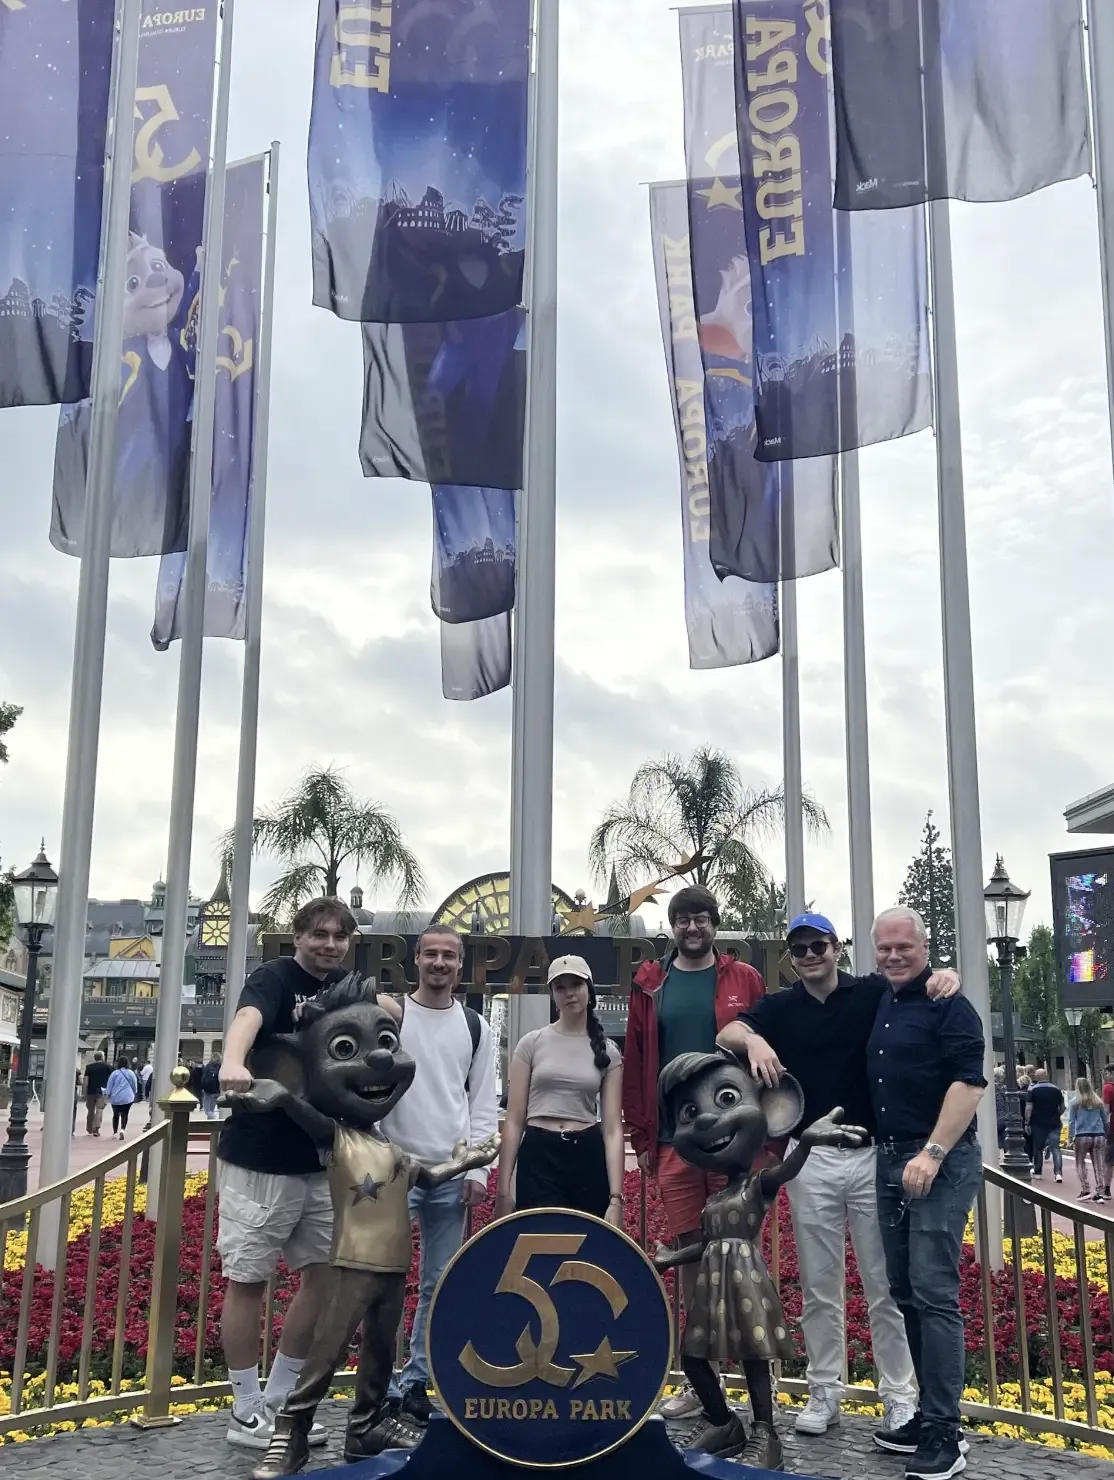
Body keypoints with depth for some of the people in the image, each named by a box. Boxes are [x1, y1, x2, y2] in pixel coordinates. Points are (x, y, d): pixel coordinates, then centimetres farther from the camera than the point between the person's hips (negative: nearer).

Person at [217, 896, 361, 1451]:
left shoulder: (345, 989, 9)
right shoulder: (274, 977, -12)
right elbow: (248, 1017, -32)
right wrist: (233, 1063, -54)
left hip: (322, 1161, 7)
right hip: (259, 1160, -7)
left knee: (325, 1274, 10)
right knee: (248, 1278, 2)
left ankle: (277, 1401, 24)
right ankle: (245, 1412, 15)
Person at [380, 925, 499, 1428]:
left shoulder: (475, 1027, 8)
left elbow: (484, 1104, 8)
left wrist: (477, 1170, 0)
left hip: (452, 1176, 3)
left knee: (441, 1283, 8)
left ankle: (414, 1381, 19)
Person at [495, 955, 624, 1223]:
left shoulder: (608, 1051, 7)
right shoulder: (532, 1043, 4)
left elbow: (613, 1127, 1)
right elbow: (514, 1120, 3)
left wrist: (615, 1197, -8)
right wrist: (504, 1189, -3)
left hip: (588, 1158, 1)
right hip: (538, 1156, -1)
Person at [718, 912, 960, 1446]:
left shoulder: (873, 993, 2)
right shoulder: (778, 1007, 5)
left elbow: (921, 978, -6)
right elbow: (726, 1034, -9)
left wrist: (945, 975, -29)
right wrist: (754, 1040, -30)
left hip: (874, 1153, -1)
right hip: (811, 1159, 1)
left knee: (886, 1283, 5)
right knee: (818, 1285, 10)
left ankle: (900, 1396, 14)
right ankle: (824, 1393, 20)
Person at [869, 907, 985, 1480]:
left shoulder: (946, 1005, -9)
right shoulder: (880, 1006, 14)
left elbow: (968, 1082, -18)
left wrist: (932, 1153, -23)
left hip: (939, 1161, -8)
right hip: (890, 1159, 8)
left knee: (934, 1293, -10)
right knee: (905, 1293, 11)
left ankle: (944, 1434, -6)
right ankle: (929, 1412, 21)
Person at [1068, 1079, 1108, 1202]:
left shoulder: (1075, 1102, -1)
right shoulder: (1098, 1102, 9)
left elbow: (1071, 1121, -3)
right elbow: (1105, 1121, 13)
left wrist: (1070, 1137, 0)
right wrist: (1106, 1136, 21)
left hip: (1082, 1136, -3)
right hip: (1098, 1136, 3)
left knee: (1080, 1163, 10)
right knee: (1099, 1165, 4)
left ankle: (1085, 1190, 0)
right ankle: (1100, 1193, 0)